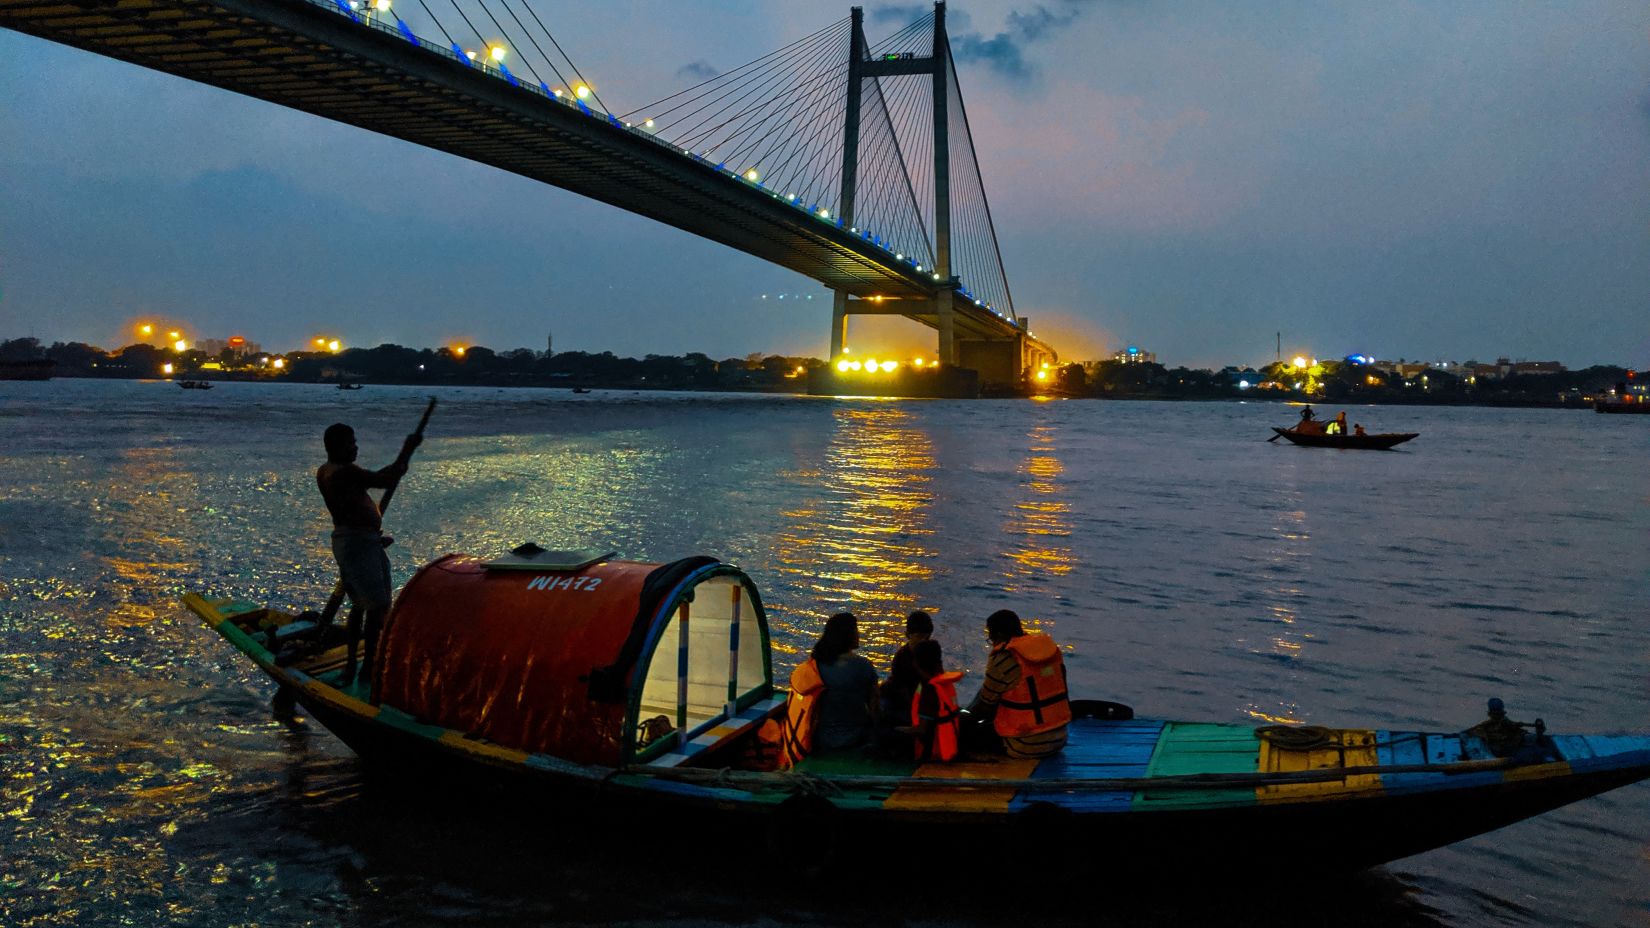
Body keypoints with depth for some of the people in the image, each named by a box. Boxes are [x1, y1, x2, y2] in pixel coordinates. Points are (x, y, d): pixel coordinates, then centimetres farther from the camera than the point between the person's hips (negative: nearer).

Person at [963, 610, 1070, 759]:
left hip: (1026, 747, -7)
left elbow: (986, 703, -8)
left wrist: (966, 718, 12)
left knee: (968, 731, 4)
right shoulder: (1050, 646, 1)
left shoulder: (1003, 660, -20)